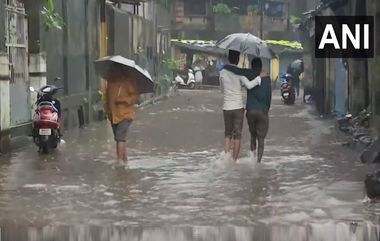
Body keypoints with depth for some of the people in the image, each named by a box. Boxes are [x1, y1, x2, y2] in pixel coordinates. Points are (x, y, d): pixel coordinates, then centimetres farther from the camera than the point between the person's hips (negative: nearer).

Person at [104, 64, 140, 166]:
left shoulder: (128, 81, -8)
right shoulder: (111, 81, 9)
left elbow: (136, 96, -9)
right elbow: (107, 95, 19)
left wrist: (123, 100, -21)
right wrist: (108, 110, 12)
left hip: (125, 114, -7)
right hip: (113, 114, 7)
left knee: (120, 137, -18)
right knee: (118, 138, 14)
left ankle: (120, 160, -20)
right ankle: (125, 160, 26)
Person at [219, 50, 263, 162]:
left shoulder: (222, 73, 2)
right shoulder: (239, 73, -9)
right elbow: (249, 85, -21)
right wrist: (259, 78, -9)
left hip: (226, 107, 3)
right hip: (238, 107, -3)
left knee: (227, 134, 15)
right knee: (237, 135, 4)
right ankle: (234, 160, 3)